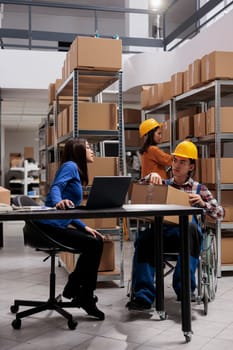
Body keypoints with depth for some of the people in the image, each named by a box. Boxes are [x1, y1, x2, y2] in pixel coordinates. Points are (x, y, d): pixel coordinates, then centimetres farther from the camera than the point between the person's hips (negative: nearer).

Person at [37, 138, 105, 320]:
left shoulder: (78, 173, 23)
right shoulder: (70, 165, -4)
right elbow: (55, 186, -22)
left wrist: (84, 227, 8)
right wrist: (58, 202, -43)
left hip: (60, 225, 10)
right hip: (49, 225, -10)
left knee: (97, 241, 4)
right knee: (93, 245, -17)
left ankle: (84, 296, 8)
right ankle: (76, 289, -3)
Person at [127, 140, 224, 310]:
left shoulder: (199, 188, 20)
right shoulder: (163, 185, 26)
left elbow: (220, 213, 12)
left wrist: (202, 203, -6)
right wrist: (150, 177, -2)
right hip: (162, 231, 1)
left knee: (192, 227, -38)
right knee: (145, 236, -34)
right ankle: (143, 295, -35)